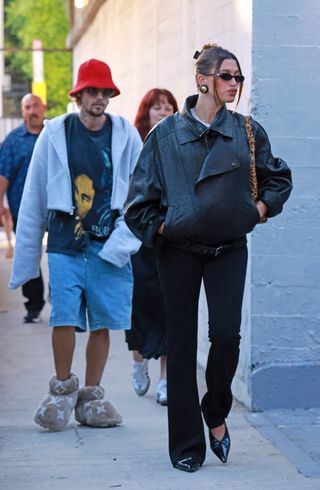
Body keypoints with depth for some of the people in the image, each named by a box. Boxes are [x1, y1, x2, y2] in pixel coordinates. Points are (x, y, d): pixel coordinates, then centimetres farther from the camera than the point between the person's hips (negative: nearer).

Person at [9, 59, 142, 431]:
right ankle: (62, 387, 13)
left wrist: (121, 241, -9)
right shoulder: (54, 135, 1)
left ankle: (91, 397, 19)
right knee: (64, 317, -10)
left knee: (102, 323, 4)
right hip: (65, 243, -1)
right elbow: (33, 200, 6)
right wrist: (24, 258, 6)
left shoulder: (126, 136, 3)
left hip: (109, 244, 1)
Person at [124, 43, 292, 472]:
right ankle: (187, 445, 10)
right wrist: (159, 228, -3)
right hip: (179, 251, -1)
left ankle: (216, 414, 14)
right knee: (182, 342, 2)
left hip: (229, 249, 1)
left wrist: (261, 209, 5)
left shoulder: (247, 131, 4)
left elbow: (279, 178, 18)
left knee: (226, 333, -14)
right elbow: (140, 200, 4)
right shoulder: (167, 133, -1)